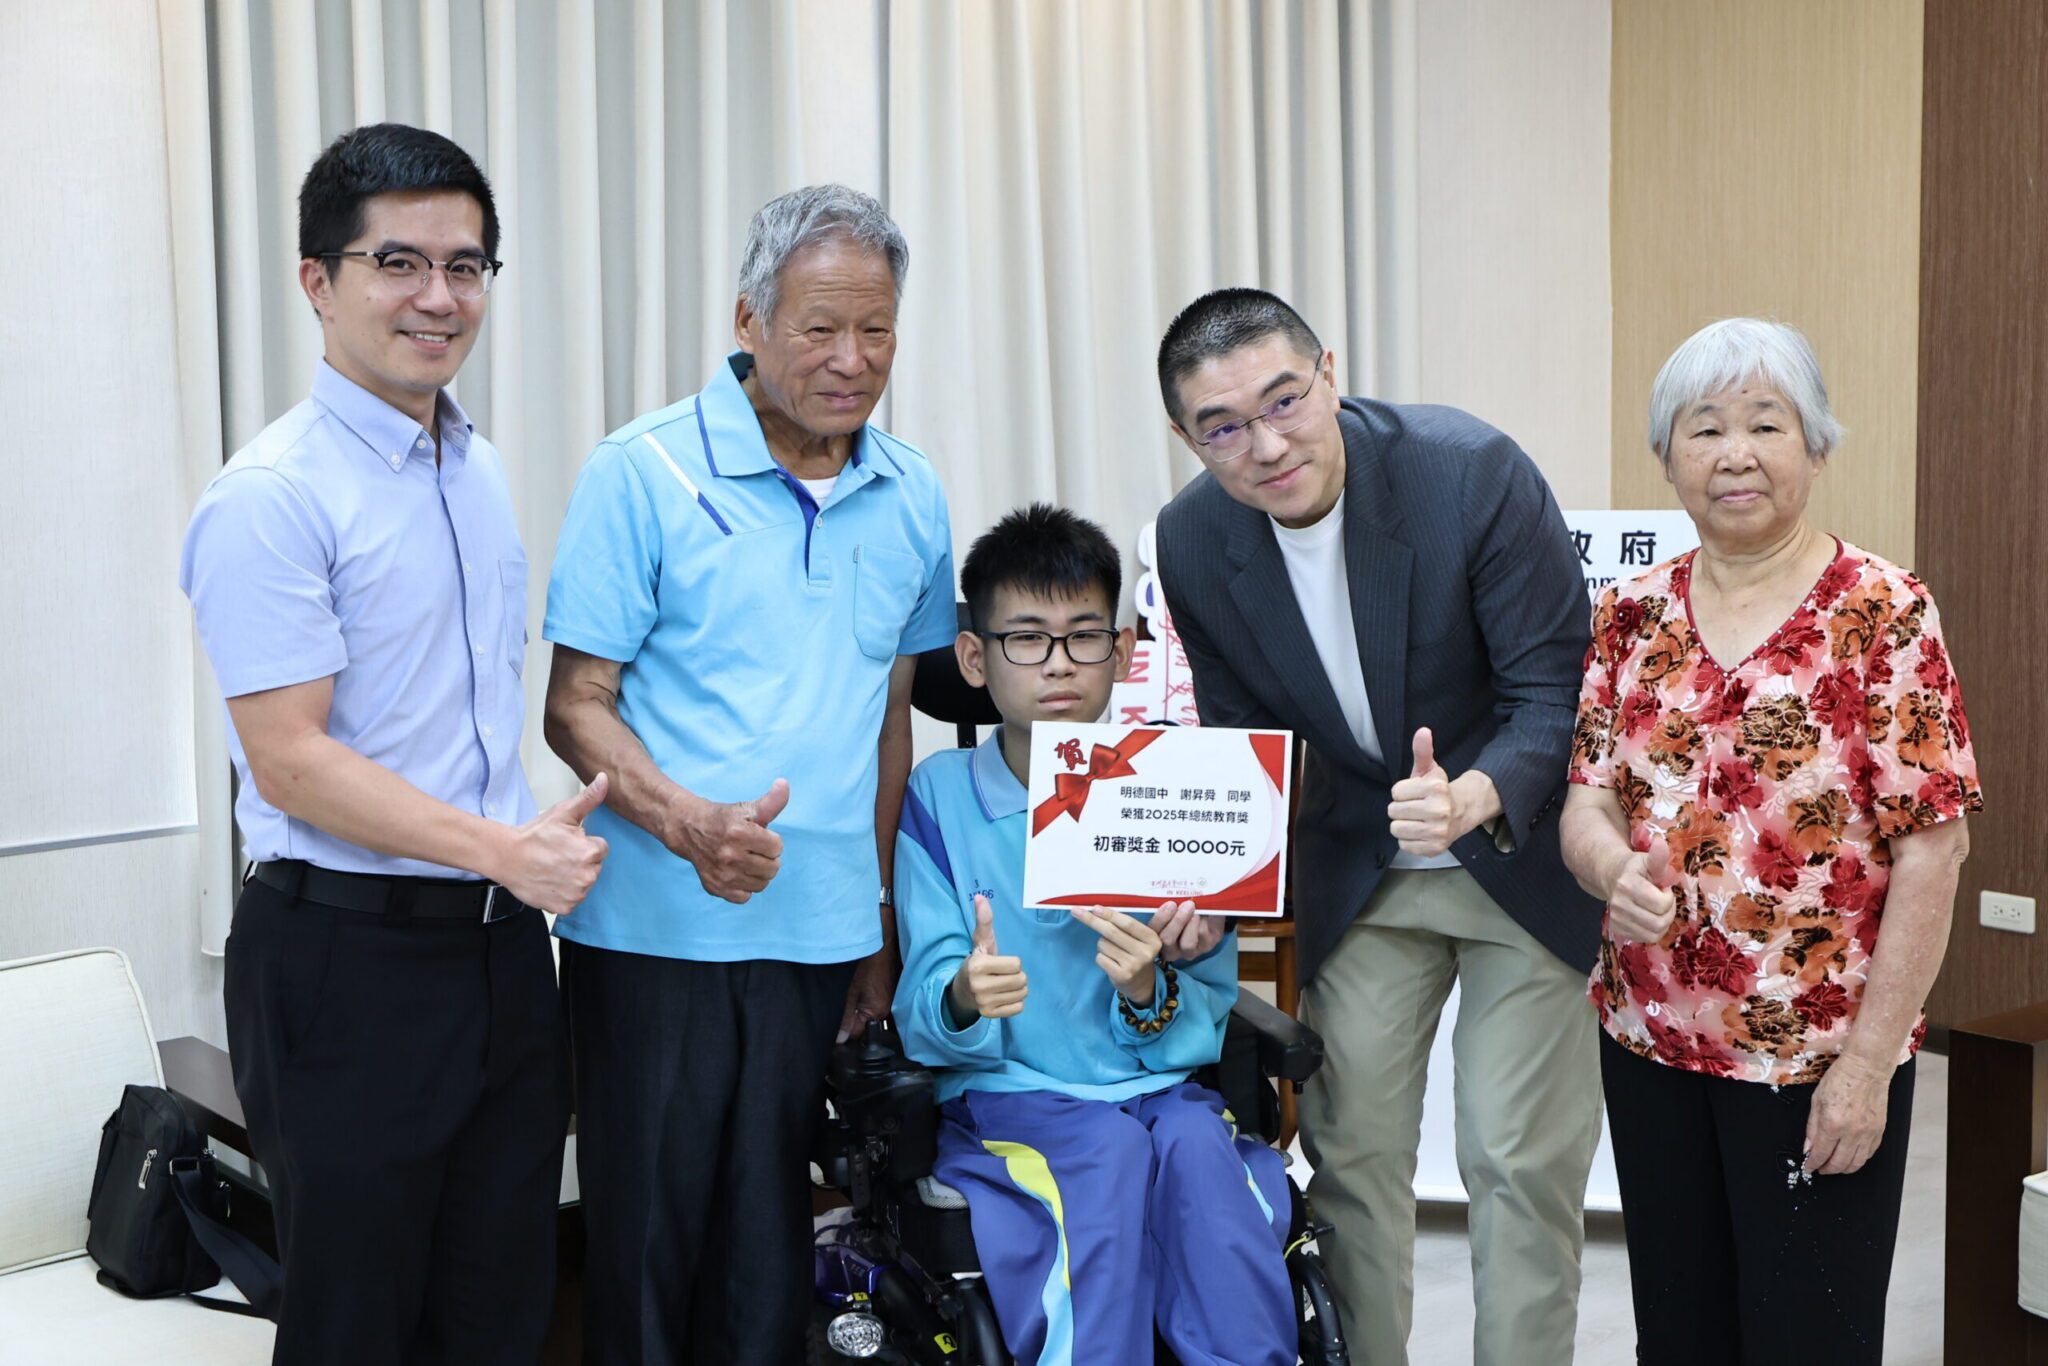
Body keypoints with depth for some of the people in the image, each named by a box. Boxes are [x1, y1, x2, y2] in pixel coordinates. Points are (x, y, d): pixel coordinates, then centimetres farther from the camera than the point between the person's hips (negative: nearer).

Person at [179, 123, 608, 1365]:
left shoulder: (482, 469, 10)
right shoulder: (272, 499, -14)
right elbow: (292, 761, -18)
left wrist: (530, 857, 12)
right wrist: (507, 849, -23)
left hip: (501, 939, 7)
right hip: (350, 958, -7)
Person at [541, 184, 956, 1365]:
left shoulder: (913, 496, 9)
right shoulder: (644, 474, -5)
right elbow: (577, 705, -5)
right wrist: (687, 822, -23)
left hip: (821, 939, 4)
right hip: (656, 933, -3)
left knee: (771, 1264, 9)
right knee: (646, 1243, 4)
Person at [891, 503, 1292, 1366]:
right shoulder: (940, 796, 0)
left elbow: (1206, 1024, 4)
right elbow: (923, 1018, -7)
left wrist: (1151, 995, -19)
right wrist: (965, 998, -30)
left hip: (1158, 1087, 2)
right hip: (1006, 1095, -2)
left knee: (1197, 1142, -29)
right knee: (1112, 1150, -30)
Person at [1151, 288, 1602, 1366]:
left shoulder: (1474, 473, -25)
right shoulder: (1193, 540, -11)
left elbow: (1557, 695, -21)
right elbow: (1243, 742, 0)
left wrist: (1475, 797, -41)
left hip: (1523, 848, -4)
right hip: (1357, 865, 4)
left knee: (1521, 1160, 1)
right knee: (1349, 1151, 9)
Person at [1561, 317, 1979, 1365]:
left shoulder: (1884, 617, -9)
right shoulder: (1630, 616, 4)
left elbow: (1930, 851, -11)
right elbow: (1587, 801, 3)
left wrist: (1869, 1060, -14)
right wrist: (1614, 868, -21)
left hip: (1819, 1058, -4)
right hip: (1652, 1042, 4)